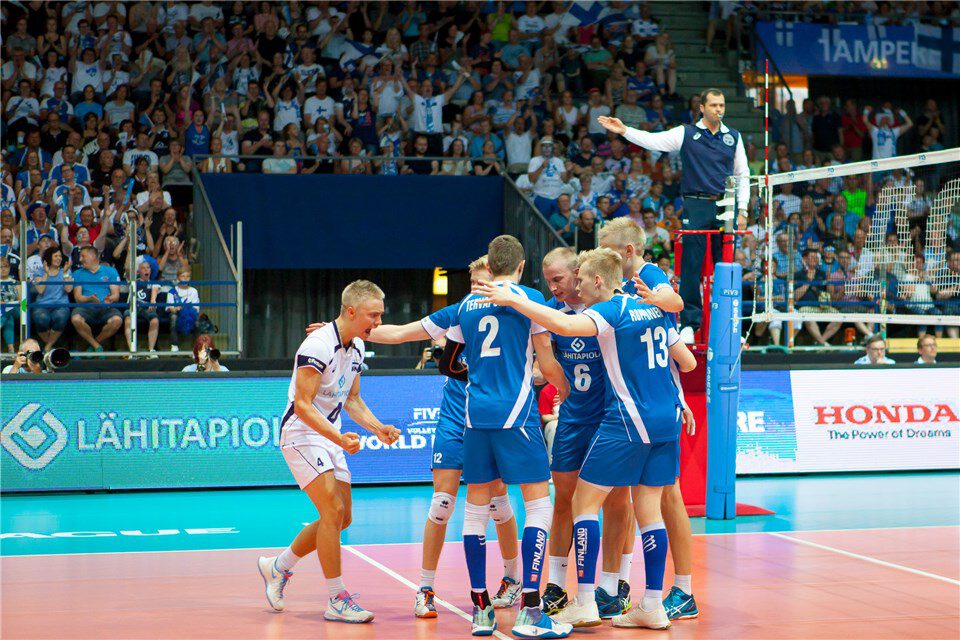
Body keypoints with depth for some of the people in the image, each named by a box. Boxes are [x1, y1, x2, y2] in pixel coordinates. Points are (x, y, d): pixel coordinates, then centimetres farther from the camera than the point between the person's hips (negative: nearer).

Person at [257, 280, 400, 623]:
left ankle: (278, 566, 28)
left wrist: (378, 427, -1)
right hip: (302, 433, -9)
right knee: (333, 511, -16)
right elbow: (303, 405, -24)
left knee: (341, 517, 10)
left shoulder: (357, 347, 6)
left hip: (330, 437, 9)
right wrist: (340, 438, -33)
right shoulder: (319, 345, -22)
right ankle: (336, 599, -10)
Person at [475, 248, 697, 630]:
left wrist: (512, 300, -23)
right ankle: (653, 606, 8)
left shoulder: (611, 311, -9)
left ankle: (584, 603, -3)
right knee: (648, 509, 10)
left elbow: (565, 325, -29)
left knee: (584, 501, 1)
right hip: (666, 420, 8)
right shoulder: (654, 310, 13)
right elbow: (688, 362, 19)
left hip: (628, 420, -8)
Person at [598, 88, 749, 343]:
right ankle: (689, 324, 1)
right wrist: (624, 130, -20)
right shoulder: (686, 133, 5)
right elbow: (653, 140, -5)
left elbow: (742, 175, 16)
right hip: (696, 207, -2)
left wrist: (742, 210, 9)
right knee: (691, 267, -4)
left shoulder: (733, 137, 13)